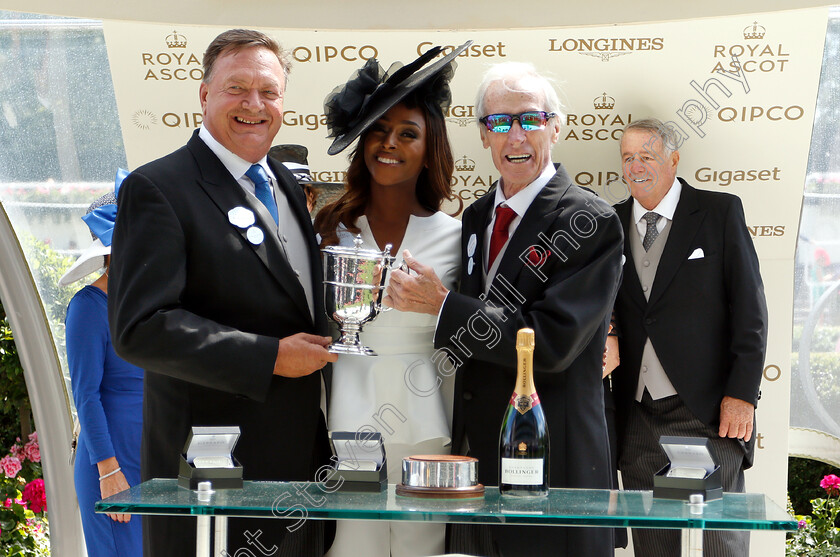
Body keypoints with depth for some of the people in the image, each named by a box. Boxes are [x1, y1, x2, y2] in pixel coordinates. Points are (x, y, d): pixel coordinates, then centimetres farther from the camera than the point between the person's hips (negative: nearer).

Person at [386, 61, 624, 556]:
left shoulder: (591, 222, -11)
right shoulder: (475, 217, 13)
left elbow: (551, 343, -20)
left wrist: (441, 304, -17)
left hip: (553, 464, -7)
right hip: (474, 459, 7)